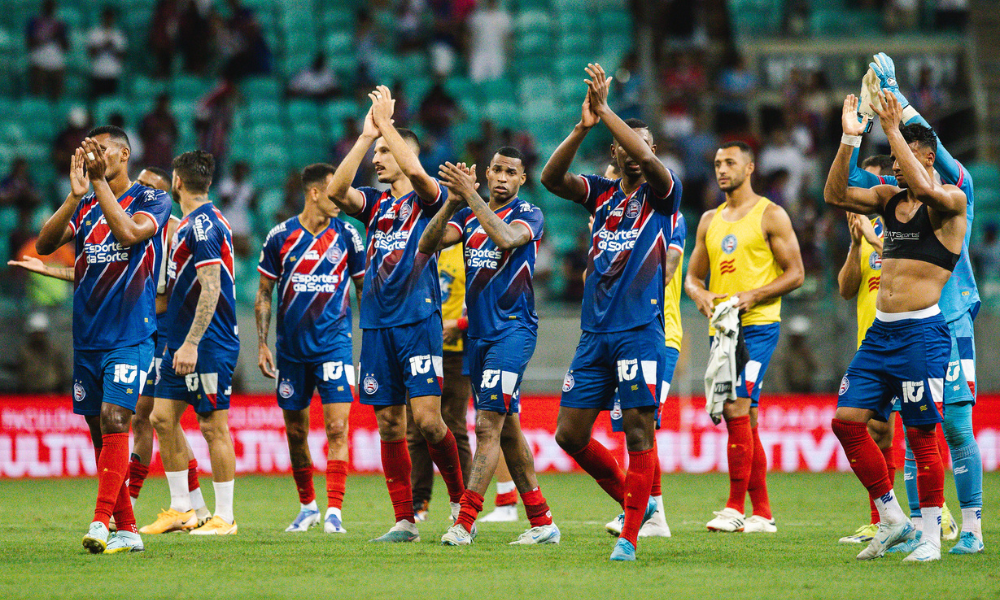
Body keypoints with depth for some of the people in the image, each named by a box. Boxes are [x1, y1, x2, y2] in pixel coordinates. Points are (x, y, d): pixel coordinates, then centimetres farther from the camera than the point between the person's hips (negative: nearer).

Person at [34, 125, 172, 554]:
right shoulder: (84, 207, 12)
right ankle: (127, 530, 12)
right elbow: (44, 245, -4)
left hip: (130, 336, -6)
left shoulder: (152, 200, -1)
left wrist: (100, 182, -21)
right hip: (86, 337, 6)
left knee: (114, 422, -18)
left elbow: (129, 232, -22)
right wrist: (76, 195, -16)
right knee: (100, 432, 6)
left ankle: (101, 522, -23)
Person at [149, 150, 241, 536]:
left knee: (212, 425, -5)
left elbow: (211, 290, -21)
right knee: (162, 417, 7)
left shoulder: (203, 226, -15)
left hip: (208, 345, -10)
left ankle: (224, 517, 0)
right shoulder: (192, 223, 15)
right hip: (182, 343, 10)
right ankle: (181, 509, 12)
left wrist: (191, 344, -23)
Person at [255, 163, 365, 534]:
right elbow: (264, 294, 8)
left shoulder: (346, 235, 1)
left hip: (335, 345, -1)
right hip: (291, 347, 1)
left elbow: (364, 288, 11)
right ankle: (307, 506, 25)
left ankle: (334, 511, -13)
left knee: (337, 426, -13)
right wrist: (262, 343, 2)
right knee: (295, 431, 9)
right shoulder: (281, 236, 1)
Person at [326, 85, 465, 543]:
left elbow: (415, 170, -20)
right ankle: (404, 521, 5)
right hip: (377, 326, 5)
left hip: (418, 320, -5)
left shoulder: (428, 199, 2)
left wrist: (385, 123, -11)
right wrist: (365, 136, -5)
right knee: (389, 425, 2)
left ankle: (461, 500, 4)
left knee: (426, 417, -14)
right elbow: (336, 191, -2)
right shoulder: (375, 205, 16)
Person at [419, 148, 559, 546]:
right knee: (507, 430, 9)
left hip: (513, 330, -7)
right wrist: (453, 201, -15)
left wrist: (471, 195, -26)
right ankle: (541, 521, 15)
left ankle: (465, 523, -20)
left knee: (488, 424, -15)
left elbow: (507, 238, -26)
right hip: (479, 332, 7)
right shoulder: (469, 216, 13)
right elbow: (427, 245, -2)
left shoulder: (528, 214, -3)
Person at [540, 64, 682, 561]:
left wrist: (605, 109, -18)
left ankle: (630, 534, -6)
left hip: (641, 330, -5)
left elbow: (646, 157, -20)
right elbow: (551, 178, -3)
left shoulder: (661, 194, 2)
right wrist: (583, 128, -16)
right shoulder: (602, 194, 14)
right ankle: (635, 502, 21)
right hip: (594, 331, 5)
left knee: (638, 430, -9)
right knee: (570, 434, 4)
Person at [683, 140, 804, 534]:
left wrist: (752, 296, -17)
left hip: (757, 325, -7)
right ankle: (762, 514, 12)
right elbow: (693, 275, 19)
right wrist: (699, 295, -4)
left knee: (737, 409, -19)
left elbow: (795, 273, -5)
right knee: (744, 420, 8)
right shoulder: (710, 221, 17)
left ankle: (735, 506, -16)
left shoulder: (770, 216, -2)